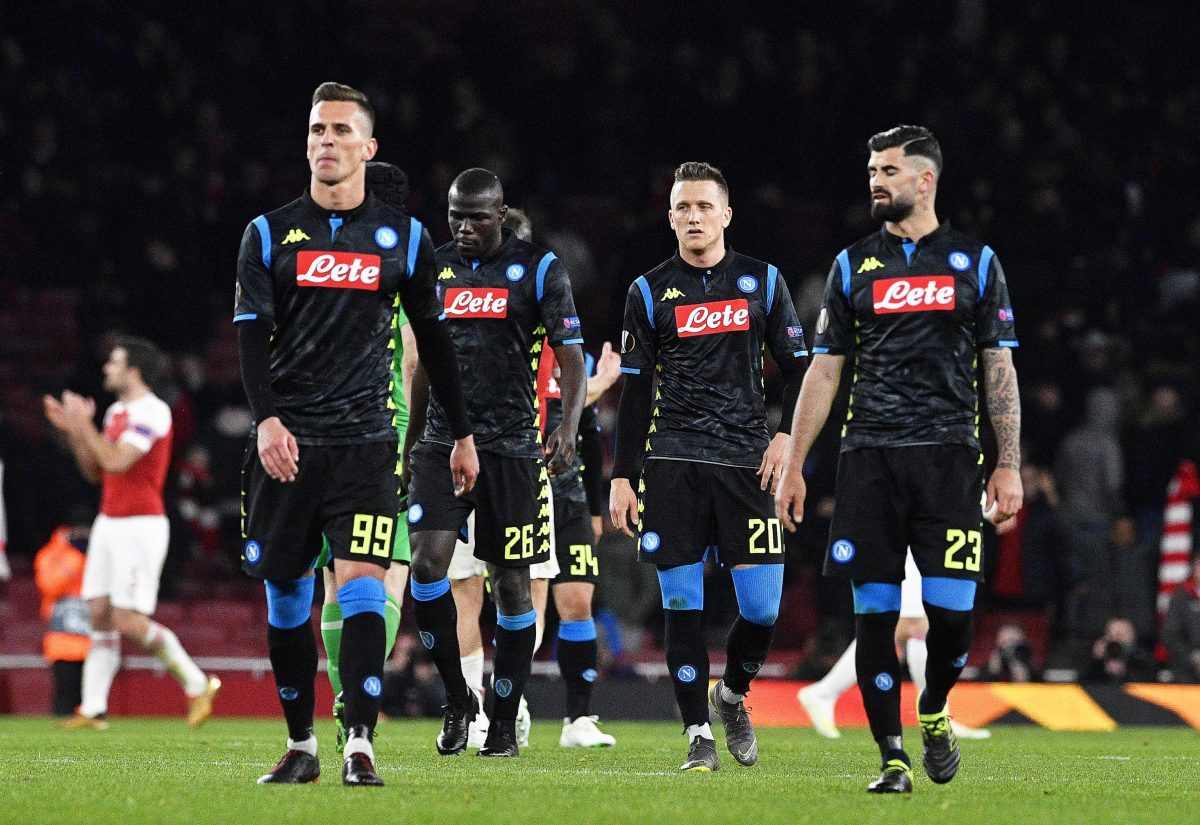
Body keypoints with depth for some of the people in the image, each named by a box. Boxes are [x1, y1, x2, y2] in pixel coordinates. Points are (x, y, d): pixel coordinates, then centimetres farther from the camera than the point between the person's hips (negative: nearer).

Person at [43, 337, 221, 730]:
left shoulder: (151, 412, -14)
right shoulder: (116, 412, 15)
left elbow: (116, 461, -24)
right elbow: (95, 471, 20)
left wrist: (85, 424, -14)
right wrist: (73, 429, 9)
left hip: (141, 524, -9)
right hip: (109, 522, 9)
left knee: (129, 621, -12)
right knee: (100, 615, 2)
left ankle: (197, 684, 3)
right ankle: (93, 709, 1)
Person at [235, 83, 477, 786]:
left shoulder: (404, 238, 8)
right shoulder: (270, 234, 6)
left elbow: (434, 339, 15)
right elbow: (252, 334, -1)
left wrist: (463, 434, 17)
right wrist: (267, 418, -17)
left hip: (365, 443, -1)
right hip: (286, 441, 1)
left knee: (362, 585, -14)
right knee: (287, 595, 5)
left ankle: (360, 745, -16)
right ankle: (301, 746, 16)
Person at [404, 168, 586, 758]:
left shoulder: (537, 270, -2)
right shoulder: (436, 269, 11)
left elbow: (571, 358, -5)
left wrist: (568, 428, -21)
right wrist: (412, 440, 23)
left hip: (510, 445, -3)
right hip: (444, 440, 3)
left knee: (511, 584, 2)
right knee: (427, 562, -14)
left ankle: (504, 723, 11)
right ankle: (456, 698, 1)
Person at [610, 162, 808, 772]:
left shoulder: (761, 282, 8)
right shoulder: (649, 292, 7)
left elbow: (797, 367, 12)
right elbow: (634, 392, 8)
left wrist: (787, 435, -3)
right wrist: (621, 477, 4)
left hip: (745, 461, 0)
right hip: (672, 463, 0)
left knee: (762, 606, -6)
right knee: (682, 606, -4)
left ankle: (732, 694, 22)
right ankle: (699, 736, 4)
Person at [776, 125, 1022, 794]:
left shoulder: (974, 262, 9)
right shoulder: (853, 266, 12)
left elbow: (999, 370, 8)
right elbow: (825, 370, 13)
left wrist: (1009, 468, 0)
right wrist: (794, 467, 7)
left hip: (948, 457, -1)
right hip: (870, 459, 1)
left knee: (952, 610, -10)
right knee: (875, 613, -3)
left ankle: (935, 712, 19)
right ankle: (893, 759, 3)